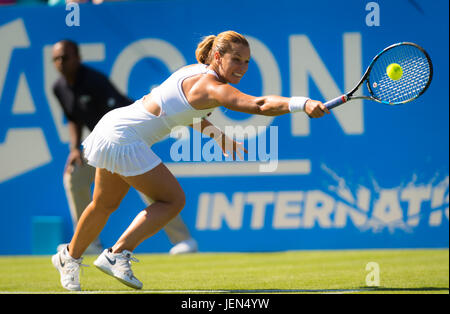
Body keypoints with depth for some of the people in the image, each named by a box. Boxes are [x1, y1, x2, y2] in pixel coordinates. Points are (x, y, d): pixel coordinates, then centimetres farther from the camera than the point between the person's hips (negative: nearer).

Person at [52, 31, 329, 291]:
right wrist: (303, 104, -51)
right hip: (124, 139, -10)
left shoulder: (196, 71, 4)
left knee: (106, 204, 25)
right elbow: (259, 105, -40)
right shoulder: (211, 87, -25)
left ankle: (70, 258, 45)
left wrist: (217, 135, 16)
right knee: (173, 200, -5)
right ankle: (117, 254, -3)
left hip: (113, 127, 10)